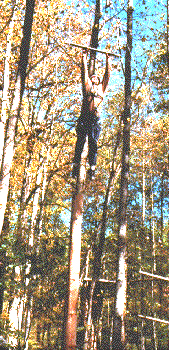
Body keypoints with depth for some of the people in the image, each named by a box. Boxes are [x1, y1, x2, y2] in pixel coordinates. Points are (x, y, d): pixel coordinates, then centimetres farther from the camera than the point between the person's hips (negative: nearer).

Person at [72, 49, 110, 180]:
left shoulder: (101, 88, 23)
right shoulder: (87, 86, 17)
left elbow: (107, 74, 28)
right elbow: (85, 72, 21)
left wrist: (108, 60, 34)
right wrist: (84, 57, 25)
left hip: (95, 119, 2)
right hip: (84, 118, -2)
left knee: (93, 145, -1)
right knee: (80, 143, -4)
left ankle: (92, 170, -1)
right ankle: (76, 167, 0)